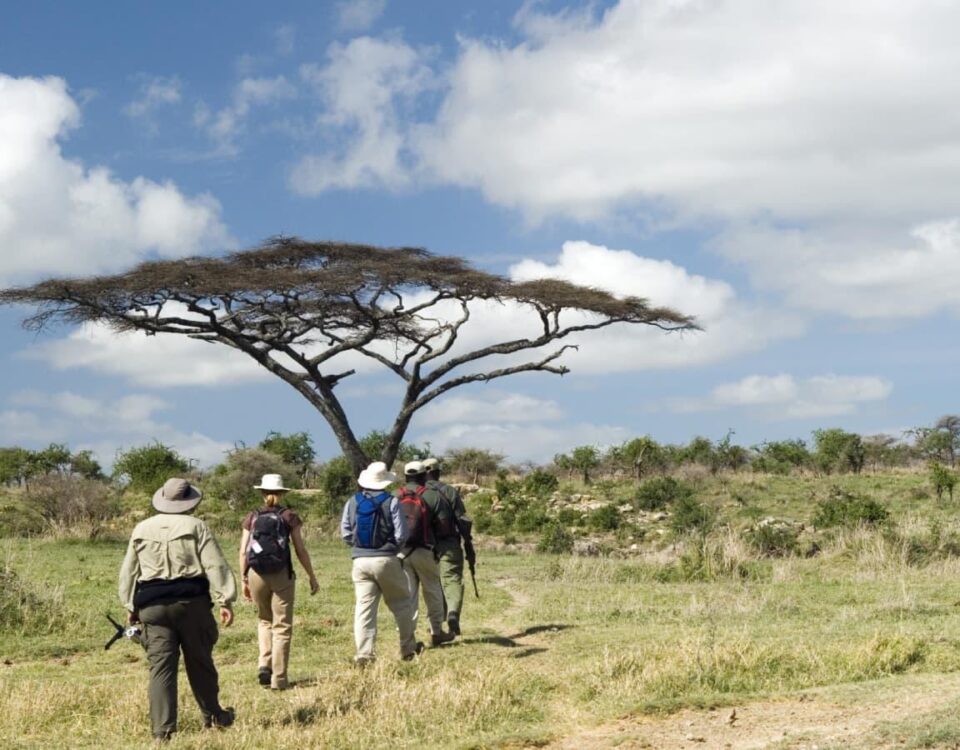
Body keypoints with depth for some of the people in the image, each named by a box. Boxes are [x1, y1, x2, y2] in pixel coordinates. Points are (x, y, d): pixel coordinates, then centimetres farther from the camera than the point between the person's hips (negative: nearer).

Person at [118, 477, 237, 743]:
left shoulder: (141, 530, 10)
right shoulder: (195, 527, -1)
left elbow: (128, 572, 15)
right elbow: (215, 566, -7)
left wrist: (130, 606, 23)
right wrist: (225, 601, -6)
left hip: (152, 606, 2)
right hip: (191, 602, -2)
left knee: (161, 666, 1)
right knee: (200, 663, 11)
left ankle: (162, 728, -3)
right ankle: (212, 715, 25)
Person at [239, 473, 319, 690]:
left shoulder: (252, 518, 4)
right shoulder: (289, 517, -1)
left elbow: (243, 552, 3)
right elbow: (300, 551, -1)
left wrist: (244, 580, 12)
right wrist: (312, 577, 8)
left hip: (256, 575, 2)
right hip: (281, 575, -2)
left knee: (264, 620, 22)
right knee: (282, 626, 6)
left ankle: (264, 664, 7)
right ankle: (279, 678, 5)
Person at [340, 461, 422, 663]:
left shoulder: (352, 503, 4)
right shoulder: (391, 502, -7)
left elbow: (346, 534, 5)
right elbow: (401, 535, -8)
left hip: (360, 561, 3)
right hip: (386, 560, -3)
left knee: (364, 607, 3)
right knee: (400, 604, 12)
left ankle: (364, 653, -3)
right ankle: (408, 648, 21)